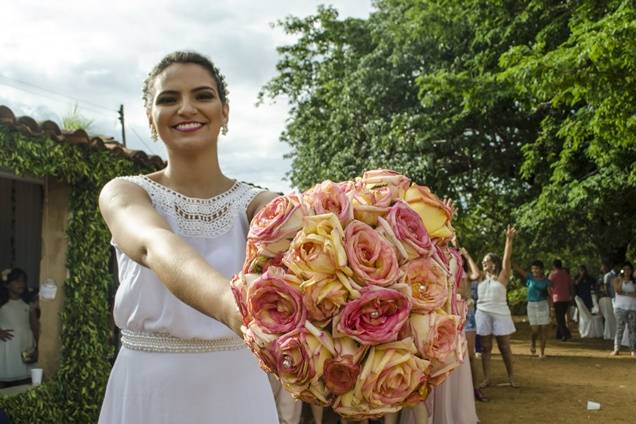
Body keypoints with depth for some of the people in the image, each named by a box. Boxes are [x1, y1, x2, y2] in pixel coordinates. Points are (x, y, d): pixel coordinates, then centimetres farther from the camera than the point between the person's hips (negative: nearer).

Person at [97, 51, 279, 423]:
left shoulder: (256, 204, -4)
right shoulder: (124, 194, -8)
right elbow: (154, 247, -31)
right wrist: (233, 306, -53)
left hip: (236, 386, 1)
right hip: (147, 389, -1)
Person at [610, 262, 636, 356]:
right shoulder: (617, 280, 6)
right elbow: (618, 291, -10)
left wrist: (625, 293, -12)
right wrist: (621, 280, -14)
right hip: (620, 307, -1)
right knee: (619, 328, -5)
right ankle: (616, 349, -7)